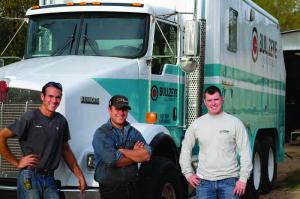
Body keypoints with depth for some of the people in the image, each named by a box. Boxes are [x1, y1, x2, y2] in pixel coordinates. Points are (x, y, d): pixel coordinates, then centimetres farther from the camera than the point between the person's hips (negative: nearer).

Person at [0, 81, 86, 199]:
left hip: (49, 179, 5)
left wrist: (80, 176, 14)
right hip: (30, 177, -5)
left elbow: (66, 150, 18)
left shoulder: (61, 121, 8)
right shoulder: (30, 118, -8)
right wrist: (16, 163, -7)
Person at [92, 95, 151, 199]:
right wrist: (136, 154, -5)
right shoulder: (101, 133, -7)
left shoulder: (134, 132, 8)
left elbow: (147, 155, -6)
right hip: (110, 188, -4)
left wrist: (122, 151, -13)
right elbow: (113, 161, -19)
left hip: (133, 186, 5)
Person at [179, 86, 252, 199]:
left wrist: (243, 179, -8)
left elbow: (245, 152, -2)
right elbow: (185, 149, 16)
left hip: (229, 180, -2)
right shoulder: (197, 124, 6)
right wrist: (188, 173, 8)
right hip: (204, 181, 2)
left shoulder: (235, 123, 0)